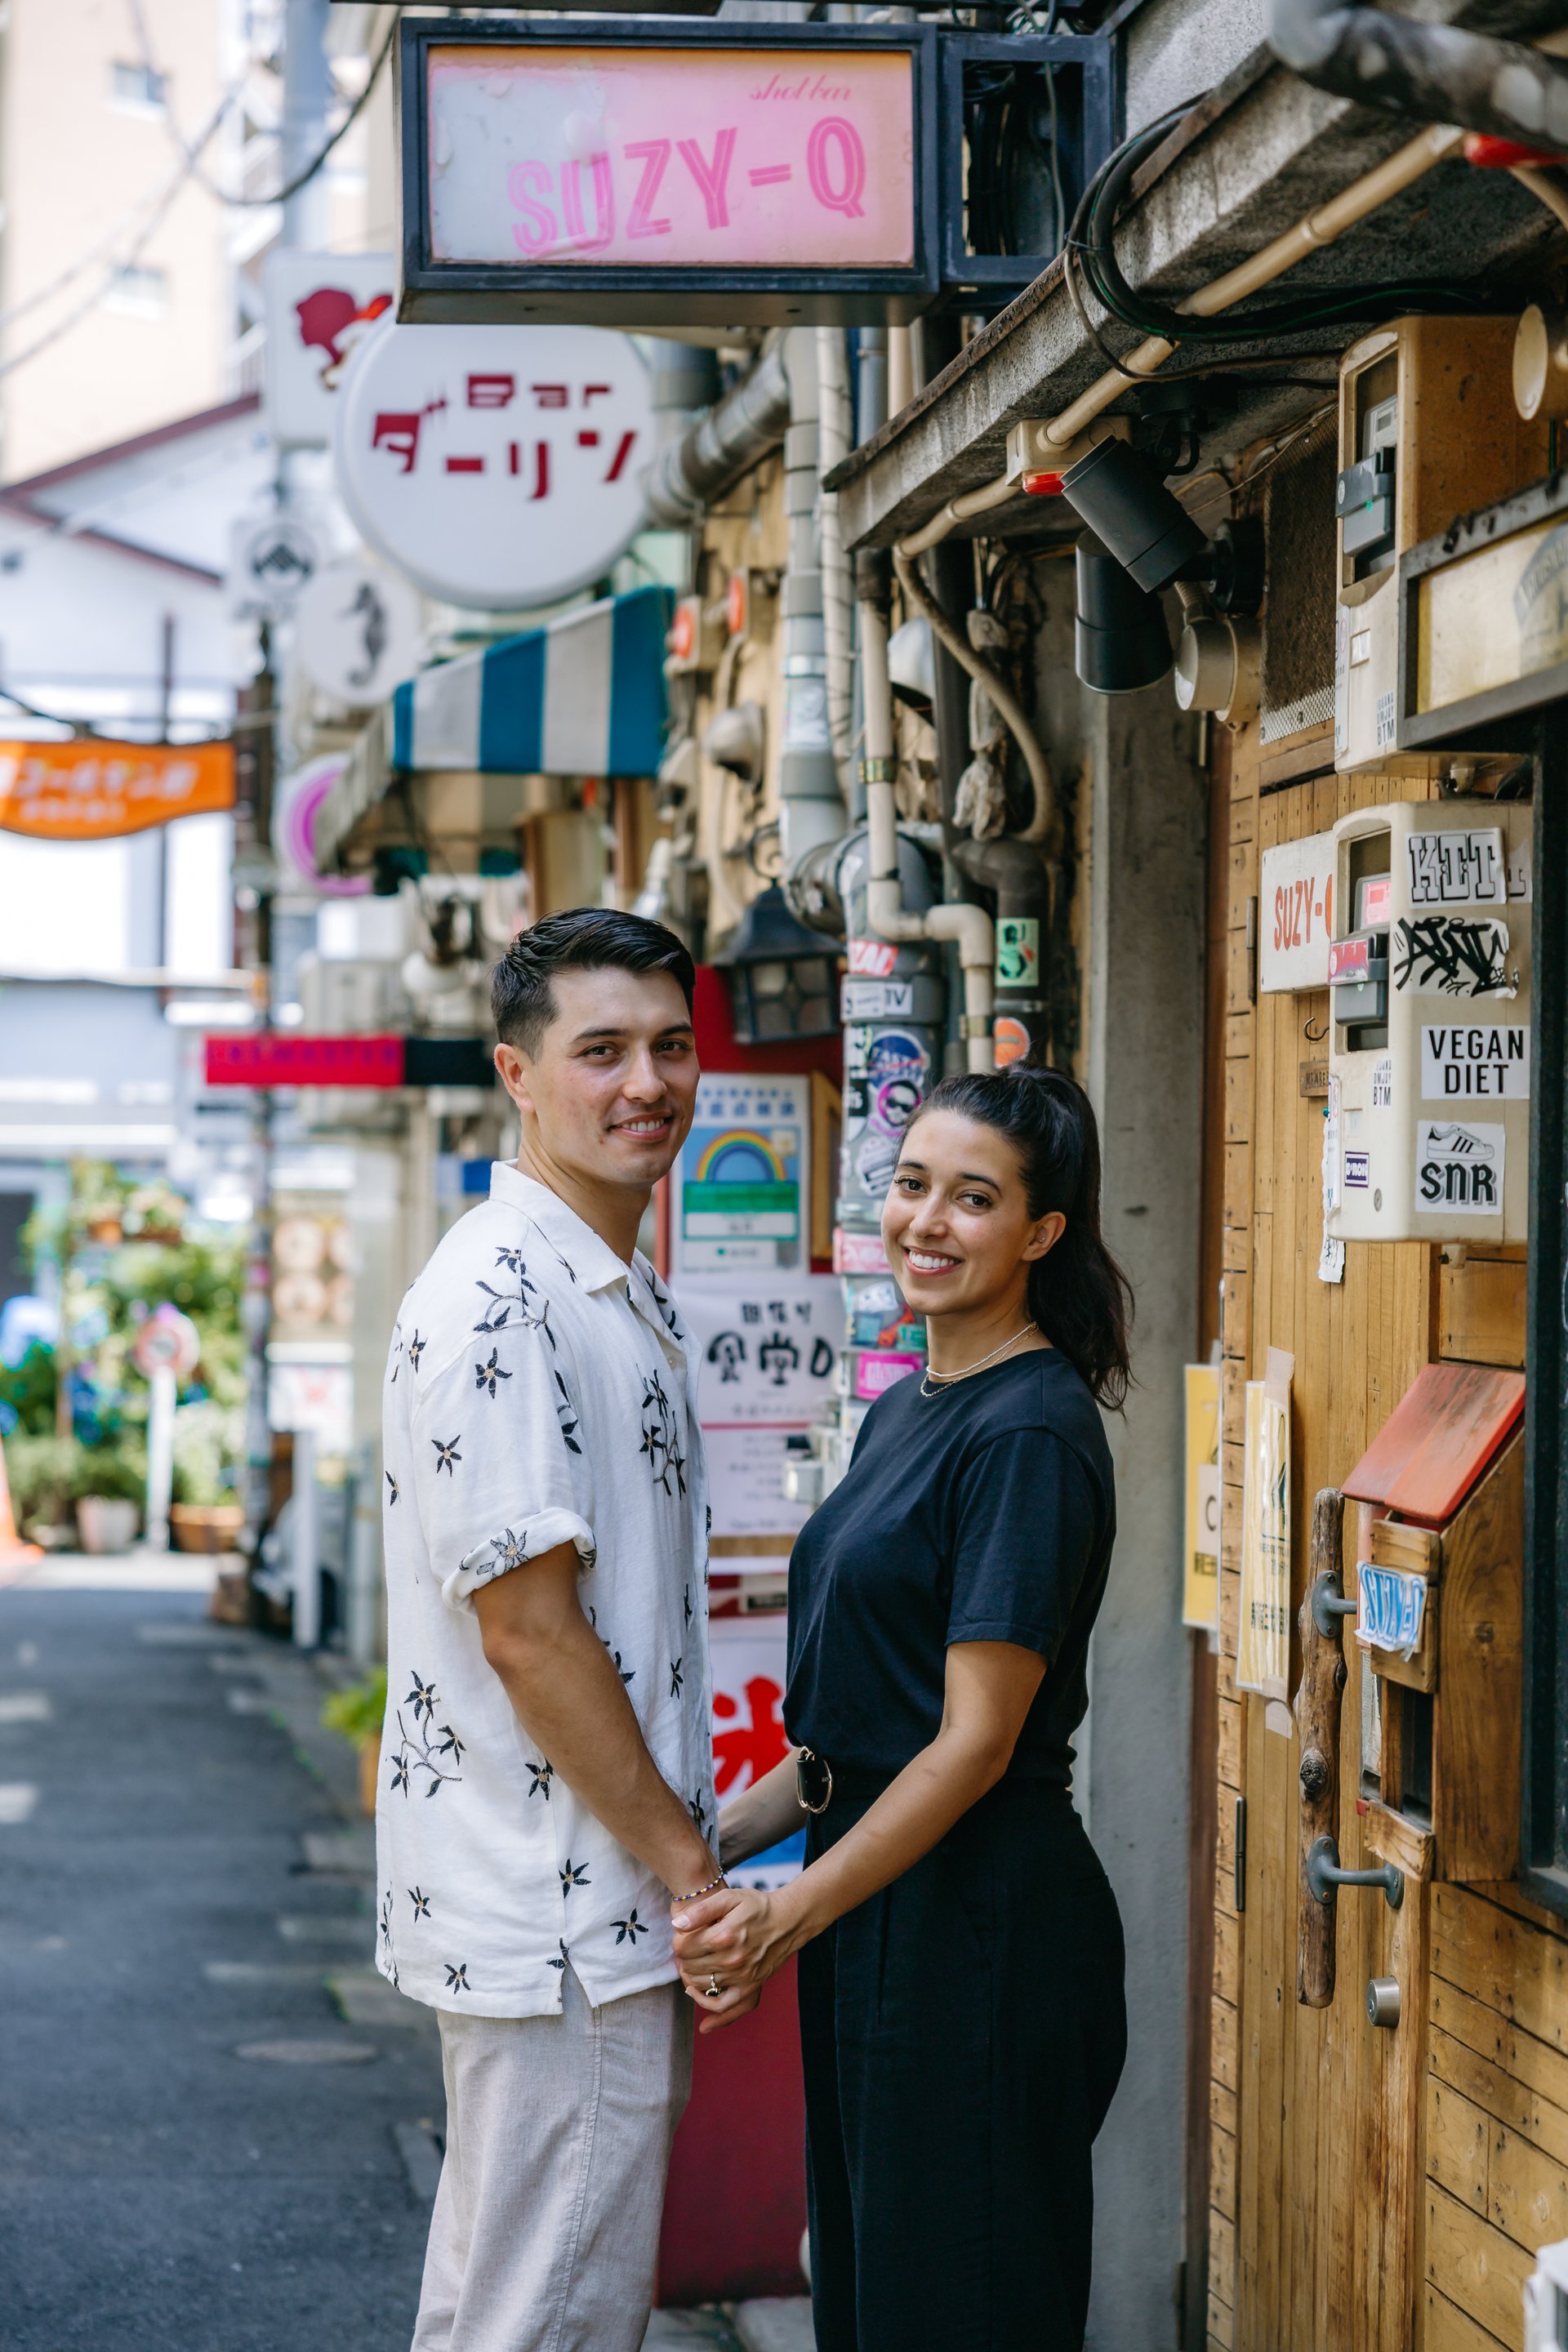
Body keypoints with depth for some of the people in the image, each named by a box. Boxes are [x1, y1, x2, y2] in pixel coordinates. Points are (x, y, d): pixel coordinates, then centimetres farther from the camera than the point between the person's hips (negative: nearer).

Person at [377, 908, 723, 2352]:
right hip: (555, 1921, -10)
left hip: (608, 1906, 10)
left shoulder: (628, 1295, 15)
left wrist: (686, 1859, 17)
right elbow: (526, 1631, -21)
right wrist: (688, 1869, -15)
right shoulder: (498, 1301, -18)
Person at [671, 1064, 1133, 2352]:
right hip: (874, 1899, 9)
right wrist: (725, 1835, 10)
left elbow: (976, 1740, -19)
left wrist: (786, 1918, -19)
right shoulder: (902, 1412, 13)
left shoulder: (1031, 1436, -16)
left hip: (981, 1920, -9)